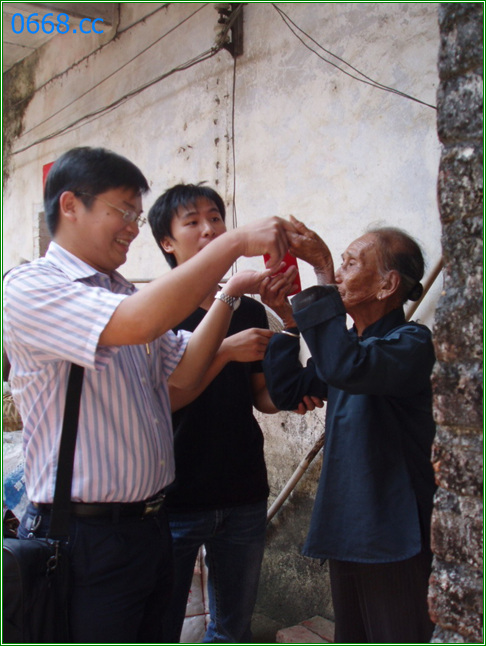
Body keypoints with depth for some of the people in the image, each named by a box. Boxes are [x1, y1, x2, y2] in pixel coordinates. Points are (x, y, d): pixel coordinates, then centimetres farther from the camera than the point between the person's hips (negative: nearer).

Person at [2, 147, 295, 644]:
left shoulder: (122, 293, 12)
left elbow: (182, 372, 7)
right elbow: (135, 324, -31)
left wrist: (230, 295, -5)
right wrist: (235, 243, -25)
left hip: (148, 524, 8)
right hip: (86, 537, -8)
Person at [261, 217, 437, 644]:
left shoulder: (411, 342, -16)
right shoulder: (350, 342, 9)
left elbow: (346, 367, -37)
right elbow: (287, 392, 10)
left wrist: (323, 273, -32)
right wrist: (289, 318, 1)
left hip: (393, 540, -8)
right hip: (345, 529, 8)